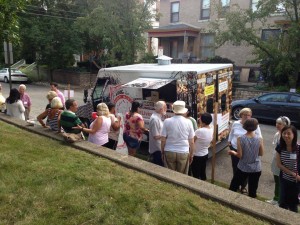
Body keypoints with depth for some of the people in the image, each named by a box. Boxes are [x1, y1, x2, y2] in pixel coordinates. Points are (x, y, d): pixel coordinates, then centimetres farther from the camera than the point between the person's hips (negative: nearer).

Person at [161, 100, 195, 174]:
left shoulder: (167, 121, -6)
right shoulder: (188, 122, -4)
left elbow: (163, 140, -4)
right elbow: (191, 142, -1)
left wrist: (162, 152, 10)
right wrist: (191, 155, 11)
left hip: (169, 152, 0)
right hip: (183, 153, 0)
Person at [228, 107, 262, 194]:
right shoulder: (235, 124, -2)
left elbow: (259, 138, -7)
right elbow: (231, 133, 15)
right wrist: (229, 141, 13)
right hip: (235, 149, 3)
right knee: (235, 168, 16)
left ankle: (243, 186, 31)